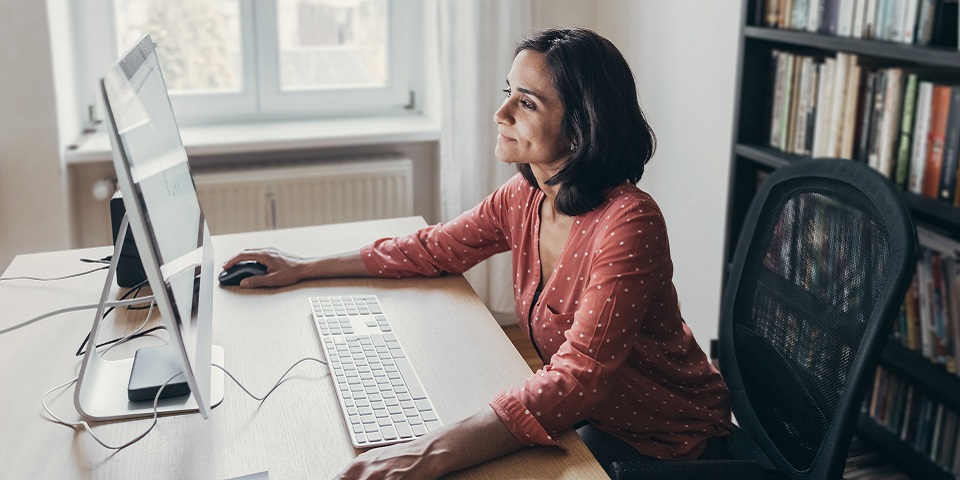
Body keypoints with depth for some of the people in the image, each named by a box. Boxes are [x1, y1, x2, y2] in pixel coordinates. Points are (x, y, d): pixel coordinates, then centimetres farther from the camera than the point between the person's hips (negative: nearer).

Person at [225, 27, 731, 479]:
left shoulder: (628, 225, -29)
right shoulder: (523, 198, -6)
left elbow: (577, 377, -37)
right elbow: (435, 249, 9)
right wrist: (303, 267, 10)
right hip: (586, 413, 6)